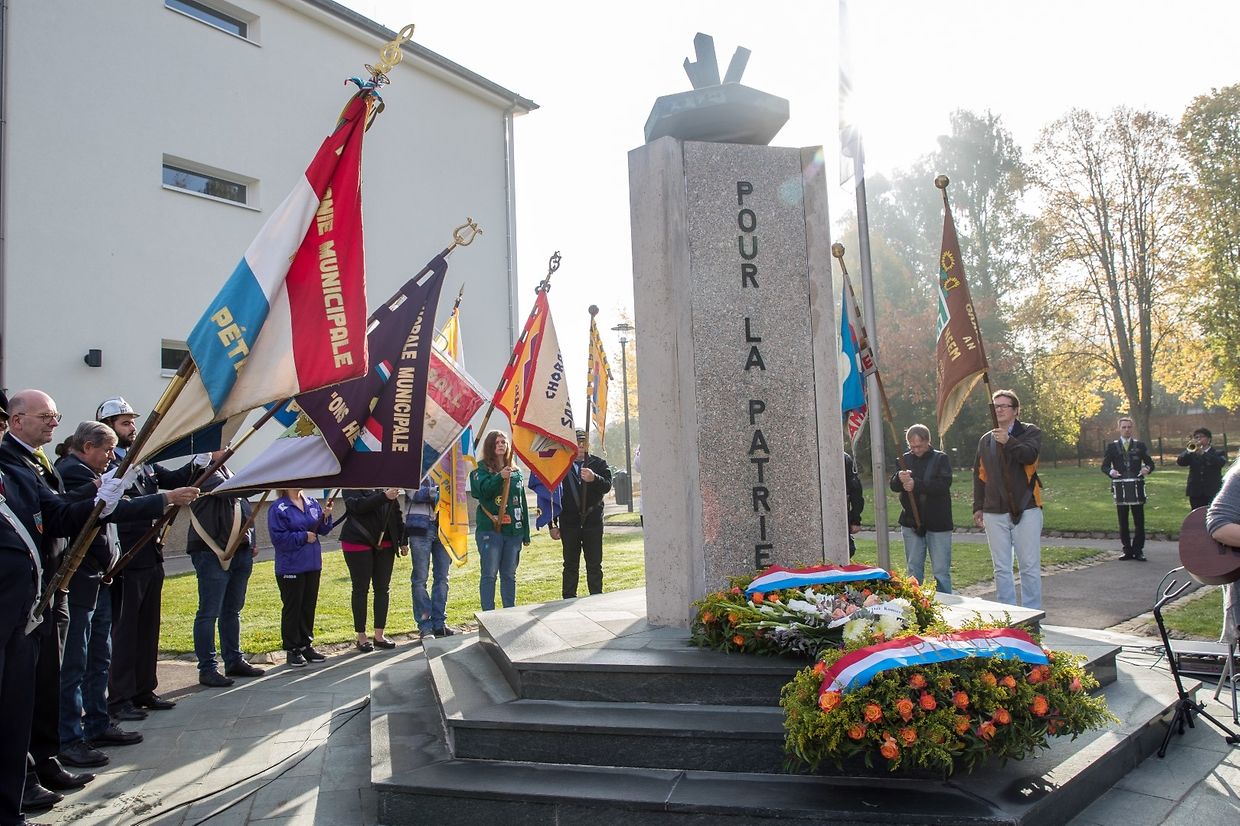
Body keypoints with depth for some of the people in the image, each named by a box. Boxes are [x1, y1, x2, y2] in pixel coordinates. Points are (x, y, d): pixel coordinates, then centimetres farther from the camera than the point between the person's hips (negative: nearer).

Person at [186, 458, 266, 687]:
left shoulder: (226, 472, 19)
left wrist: (252, 541, 16)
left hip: (240, 552, 9)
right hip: (212, 553, -9)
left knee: (232, 610, 15)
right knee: (209, 612, -3)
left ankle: (234, 661, 24)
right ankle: (207, 669, 3)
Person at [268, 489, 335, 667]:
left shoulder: (312, 503, 4)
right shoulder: (278, 509, -12)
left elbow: (322, 529, 9)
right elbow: (278, 538, -17)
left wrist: (326, 517, -10)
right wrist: (303, 537, -17)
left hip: (313, 565, 6)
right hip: (290, 567, -6)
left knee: (309, 606, 13)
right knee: (292, 608, 4)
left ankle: (306, 645, 24)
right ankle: (292, 650, 13)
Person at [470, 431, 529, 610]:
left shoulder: (515, 471, 13)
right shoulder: (482, 468, 1)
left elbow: (522, 502, 15)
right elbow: (482, 490, -18)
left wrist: (526, 533, 12)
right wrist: (500, 477, -34)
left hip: (513, 529, 4)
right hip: (490, 529, -4)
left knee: (509, 575, 11)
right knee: (489, 574, -1)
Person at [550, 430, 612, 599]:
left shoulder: (598, 463, 3)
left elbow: (607, 486, -8)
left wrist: (594, 478, -31)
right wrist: (552, 525, 0)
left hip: (593, 521, 0)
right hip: (569, 524, 0)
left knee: (594, 565, 6)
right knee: (570, 565, 8)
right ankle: (568, 601, 15)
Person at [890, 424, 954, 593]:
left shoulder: (940, 458, -2)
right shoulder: (906, 459, 9)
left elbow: (944, 484, -17)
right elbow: (893, 486, 0)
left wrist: (916, 485, -26)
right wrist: (899, 478, -22)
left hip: (938, 523, -4)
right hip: (911, 523, 4)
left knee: (941, 571, 2)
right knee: (913, 570, 11)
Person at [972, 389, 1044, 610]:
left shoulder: (1030, 432, 2)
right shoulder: (986, 440, 15)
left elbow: (1030, 455, -19)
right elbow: (979, 476, 16)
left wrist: (1009, 441, -34)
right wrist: (978, 507, 11)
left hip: (1026, 509, -4)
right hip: (995, 512, 4)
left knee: (1030, 566, 0)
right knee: (1001, 569, 7)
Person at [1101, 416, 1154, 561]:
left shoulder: (1140, 445, 8)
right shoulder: (1112, 447, 7)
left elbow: (1150, 463, 7)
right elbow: (1104, 466, 4)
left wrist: (1147, 469, -16)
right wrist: (1111, 471, -18)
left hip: (1137, 489, 0)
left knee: (1139, 522, -1)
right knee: (1123, 523, 4)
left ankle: (1138, 551, 6)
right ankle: (1127, 551, 11)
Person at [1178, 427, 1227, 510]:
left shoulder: (1218, 453, 6)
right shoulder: (1191, 453, 11)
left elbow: (1220, 462, -16)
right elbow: (1180, 462, -6)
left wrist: (1203, 453, -21)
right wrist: (1191, 451, -18)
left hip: (1213, 492, -2)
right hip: (1195, 492, 2)